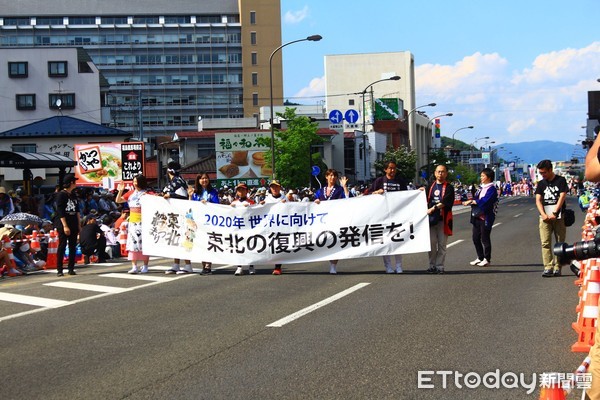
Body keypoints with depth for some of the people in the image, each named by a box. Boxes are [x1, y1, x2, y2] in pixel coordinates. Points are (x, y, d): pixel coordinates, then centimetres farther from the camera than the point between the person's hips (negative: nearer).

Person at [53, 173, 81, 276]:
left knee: (73, 247, 6)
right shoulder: (61, 195, -8)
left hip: (73, 225, 7)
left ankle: (71, 268, 10)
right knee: (62, 246, -5)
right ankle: (59, 269, -2)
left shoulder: (73, 195, 14)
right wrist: (65, 226, -18)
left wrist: (79, 224, 13)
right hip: (63, 224, -7)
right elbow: (60, 212, -13)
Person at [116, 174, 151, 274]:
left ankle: (145, 266, 6)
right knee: (133, 243, 0)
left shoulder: (146, 193, -4)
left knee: (143, 243, -1)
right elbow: (118, 200, 15)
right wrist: (120, 191, 2)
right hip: (132, 222, 5)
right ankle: (134, 267, 2)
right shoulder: (131, 193, 11)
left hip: (143, 222, -5)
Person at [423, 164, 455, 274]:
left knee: (442, 244, 0)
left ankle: (439, 266, 4)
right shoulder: (430, 186, 16)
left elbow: (445, 202, -11)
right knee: (432, 243, 4)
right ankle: (432, 265, 11)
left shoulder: (449, 188, 2)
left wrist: (433, 208, -16)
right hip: (431, 219, 3)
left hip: (443, 219, -3)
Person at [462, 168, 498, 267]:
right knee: (476, 238, 12)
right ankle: (480, 258, 24)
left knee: (485, 239, 0)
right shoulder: (480, 188, 15)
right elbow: (475, 198, 12)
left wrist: (471, 201, -16)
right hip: (477, 217, 8)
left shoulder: (491, 189, -12)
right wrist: (470, 201, -10)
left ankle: (487, 259, 11)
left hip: (486, 217, -8)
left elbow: (484, 201, -22)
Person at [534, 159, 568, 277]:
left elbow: (562, 197, -5)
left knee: (560, 242, 0)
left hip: (559, 217, -2)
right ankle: (548, 267, -7)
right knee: (545, 243, -6)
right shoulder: (541, 184, 13)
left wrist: (554, 213, -13)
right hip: (545, 217, 3)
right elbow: (538, 200, 6)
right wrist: (544, 215, -10)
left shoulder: (561, 180, 3)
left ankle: (557, 268, 4)